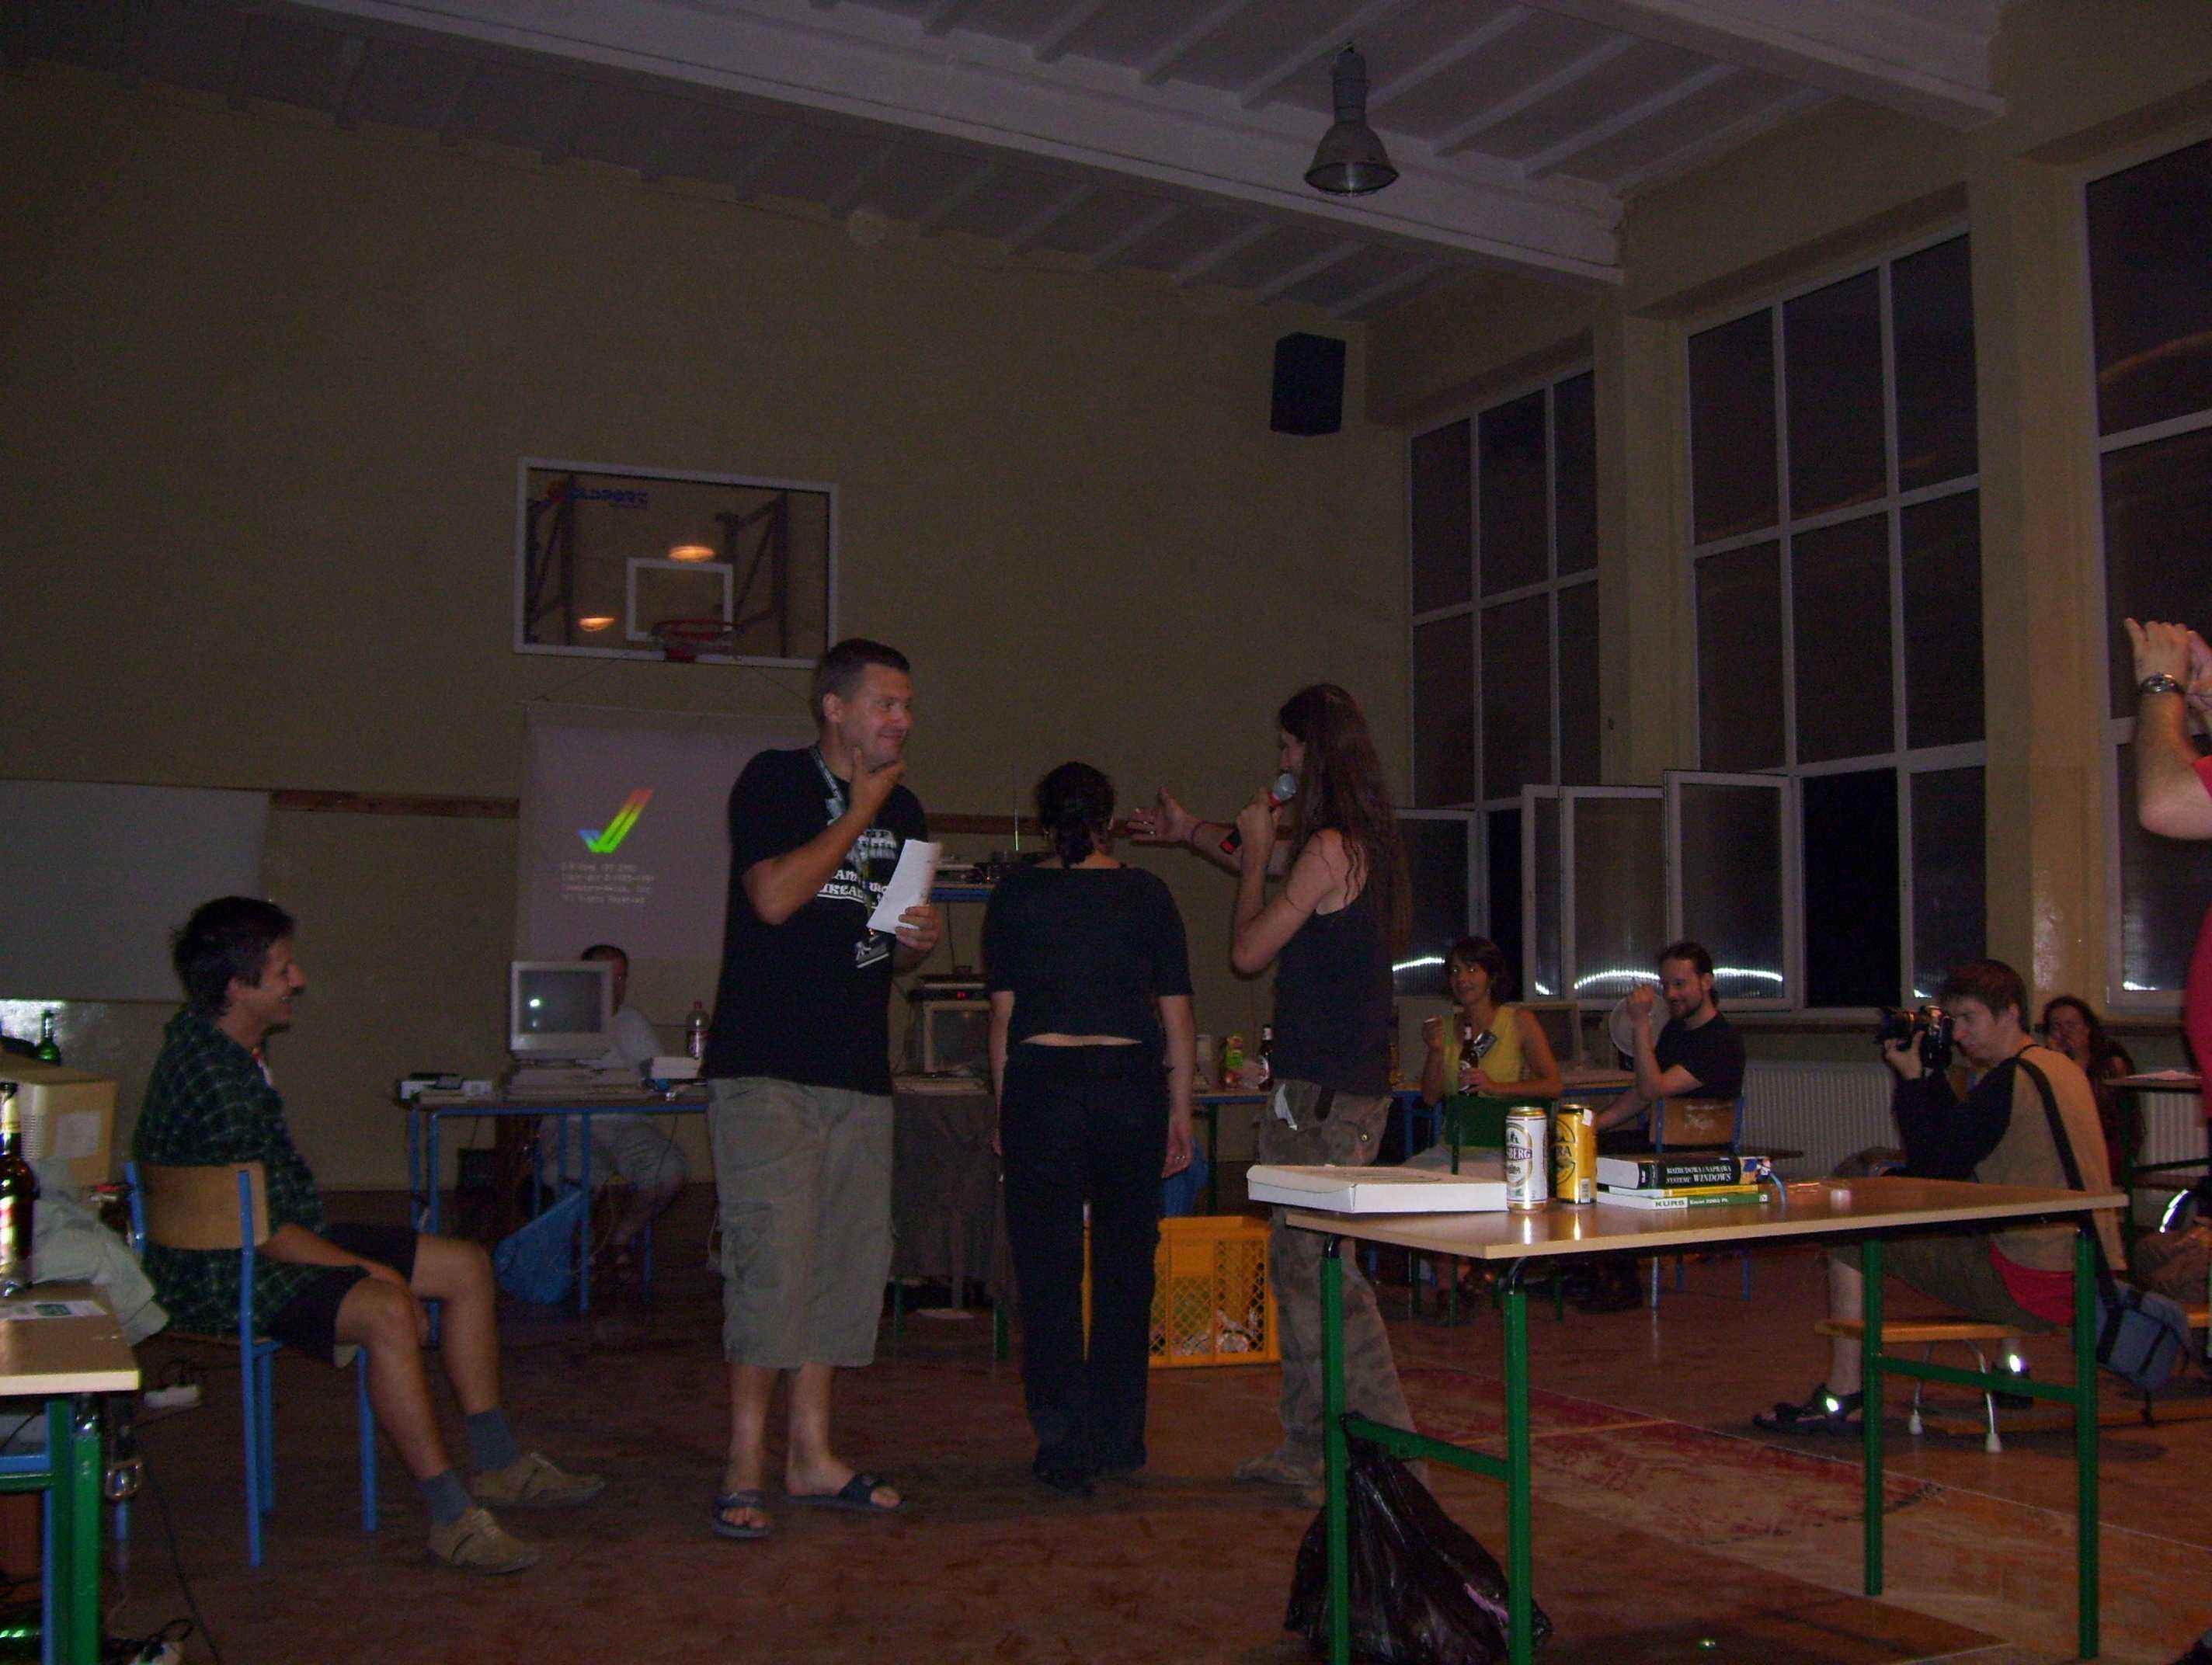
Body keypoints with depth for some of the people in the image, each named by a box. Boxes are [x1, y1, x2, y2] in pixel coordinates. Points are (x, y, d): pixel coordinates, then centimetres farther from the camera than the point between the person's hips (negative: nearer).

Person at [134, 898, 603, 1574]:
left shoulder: (242, 1048, 8)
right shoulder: (207, 1076, -25)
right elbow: (257, 1228, -25)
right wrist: (368, 1270, -20)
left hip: (284, 1239, 11)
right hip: (220, 1276, -11)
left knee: (467, 1265, 6)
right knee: (385, 1311, -36)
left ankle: (496, 1463, 13)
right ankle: (452, 1517, -28)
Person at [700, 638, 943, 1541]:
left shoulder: (901, 809, 17)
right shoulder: (773, 781, -2)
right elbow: (775, 897, -17)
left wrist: (920, 940, 2)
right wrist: (861, 811, -9)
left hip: (858, 1070, 7)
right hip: (765, 1067, -6)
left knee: (850, 1259, 7)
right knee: (773, 1255, -12)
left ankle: (812, 1452, 17)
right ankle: (746, 1463, -3)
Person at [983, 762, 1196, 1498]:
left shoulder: (1016, 894, 3)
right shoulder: (1147, 893, 5)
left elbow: (1003, 1010, 1)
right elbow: (1177, 1013, 4)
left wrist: (1005, 1107, 8)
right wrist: (1180, 1112, 10)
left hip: (1041, 1083, -1)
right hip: (1132, 1084, 1)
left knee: (1047, 1269, 4)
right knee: (1126, 1260, 12)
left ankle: (1065, 1449, 5)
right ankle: (1120, 1437, 20)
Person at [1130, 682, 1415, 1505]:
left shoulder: (1330, 849, -15)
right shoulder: (1360, 844, 15)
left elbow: (1248, 950, -11)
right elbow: (1283, 887, 35)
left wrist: (1256, 850, 0)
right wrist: (1192, 834, 43)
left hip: (1324, 1090, -10)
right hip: (1345, 1082, 10)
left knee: (1324, 1267, -7)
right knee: (1296, 1266, 13)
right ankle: (1307, 1451, 20)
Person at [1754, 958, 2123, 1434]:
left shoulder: (2008, 1081, -15)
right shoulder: (2063, 1068, 14)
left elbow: (1931, 1168, -10)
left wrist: (1910, 1078, -4)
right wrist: (1931, 1076, 16)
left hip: (2033, 1287, -10)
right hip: (2087, 1280, 10)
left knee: (1852, 1239, -4)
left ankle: (1840, 1399, 1)